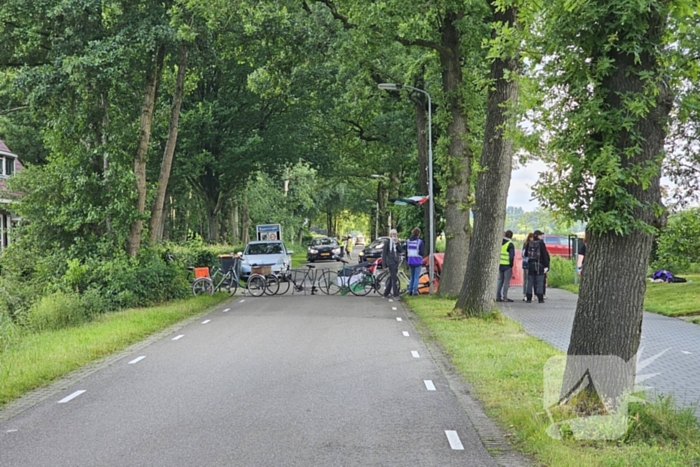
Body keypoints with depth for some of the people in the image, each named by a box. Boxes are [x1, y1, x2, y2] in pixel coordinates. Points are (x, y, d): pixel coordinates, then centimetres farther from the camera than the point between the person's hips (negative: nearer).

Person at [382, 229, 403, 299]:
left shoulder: (397, 243, 14)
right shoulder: (387, 243, -3)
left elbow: (400, 251, 0)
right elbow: (384, 253, -5)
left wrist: (397, 243, -10)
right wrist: (384, 264, -10)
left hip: (396, 262, 6)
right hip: (391, 262, -6)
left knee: (391, 279, 10)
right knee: (394, 279, -13)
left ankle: (386, 294, 20)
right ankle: (396, 295, -14)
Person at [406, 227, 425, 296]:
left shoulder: (408, 241, 3)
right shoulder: (420, 242, -11)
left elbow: (406, 252, 6)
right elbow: (422, 253, -14)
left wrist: (407, 260, 17)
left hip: (410, 262, 5)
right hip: (417, 262, -4)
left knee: (412, 277, 17)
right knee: (416, 277, 3)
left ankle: (410, 291, 15)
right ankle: (415, 291, 1)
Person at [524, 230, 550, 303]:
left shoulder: (529, 243, 1)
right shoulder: (541, 243, -10)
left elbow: (526, 254, 10)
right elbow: (545, 255, -10)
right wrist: (546, 266, -7)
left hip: (531, 264, 4)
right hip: (539, 265, -3)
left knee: (530, 282, 8)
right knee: (540, 282, 1)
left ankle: (529, 298, 7)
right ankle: (540, 299, -1)